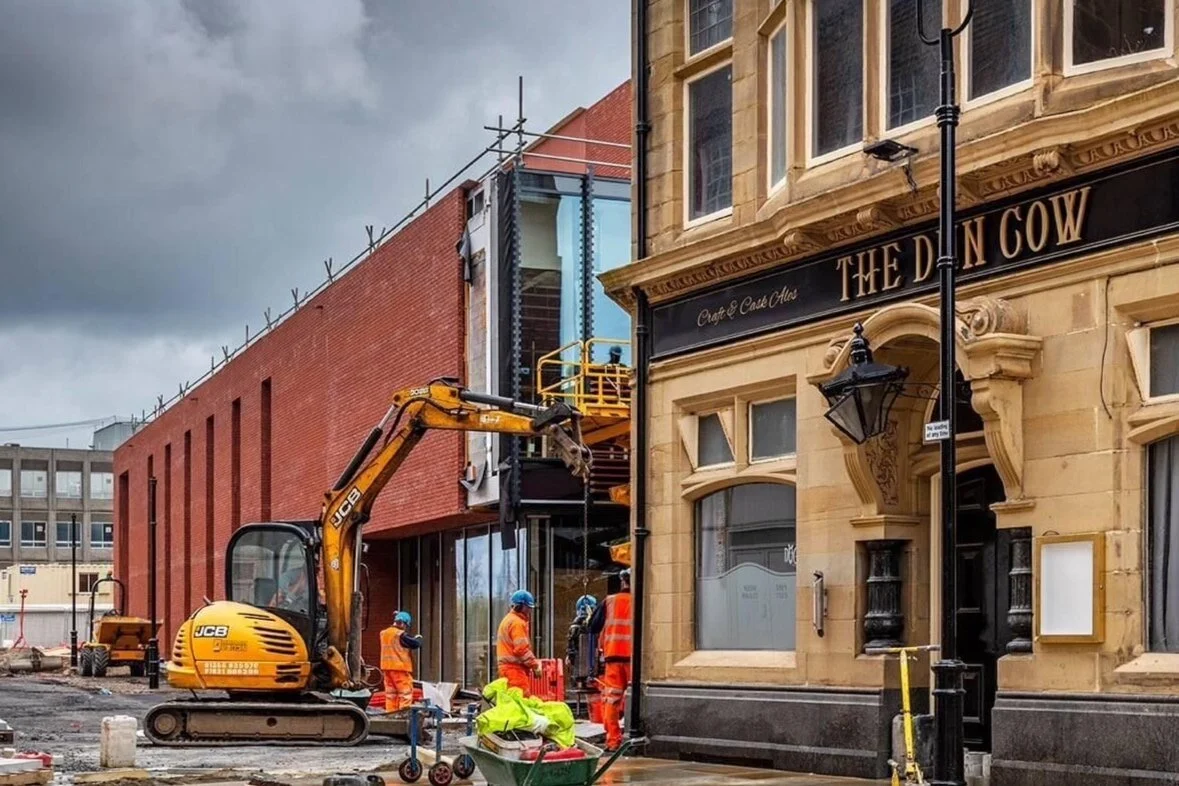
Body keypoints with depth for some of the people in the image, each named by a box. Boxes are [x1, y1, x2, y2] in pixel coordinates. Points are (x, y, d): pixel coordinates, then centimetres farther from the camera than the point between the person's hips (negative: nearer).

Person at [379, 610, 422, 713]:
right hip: (400, 667, -8)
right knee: (405, 692, -4)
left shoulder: (384, 633, 10)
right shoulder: (400, 635, -14)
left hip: (387, 667, 8)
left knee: (390, 693, 12)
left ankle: (390, 712, 12)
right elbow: (415, 644, -15)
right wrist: (418, 638, 7)